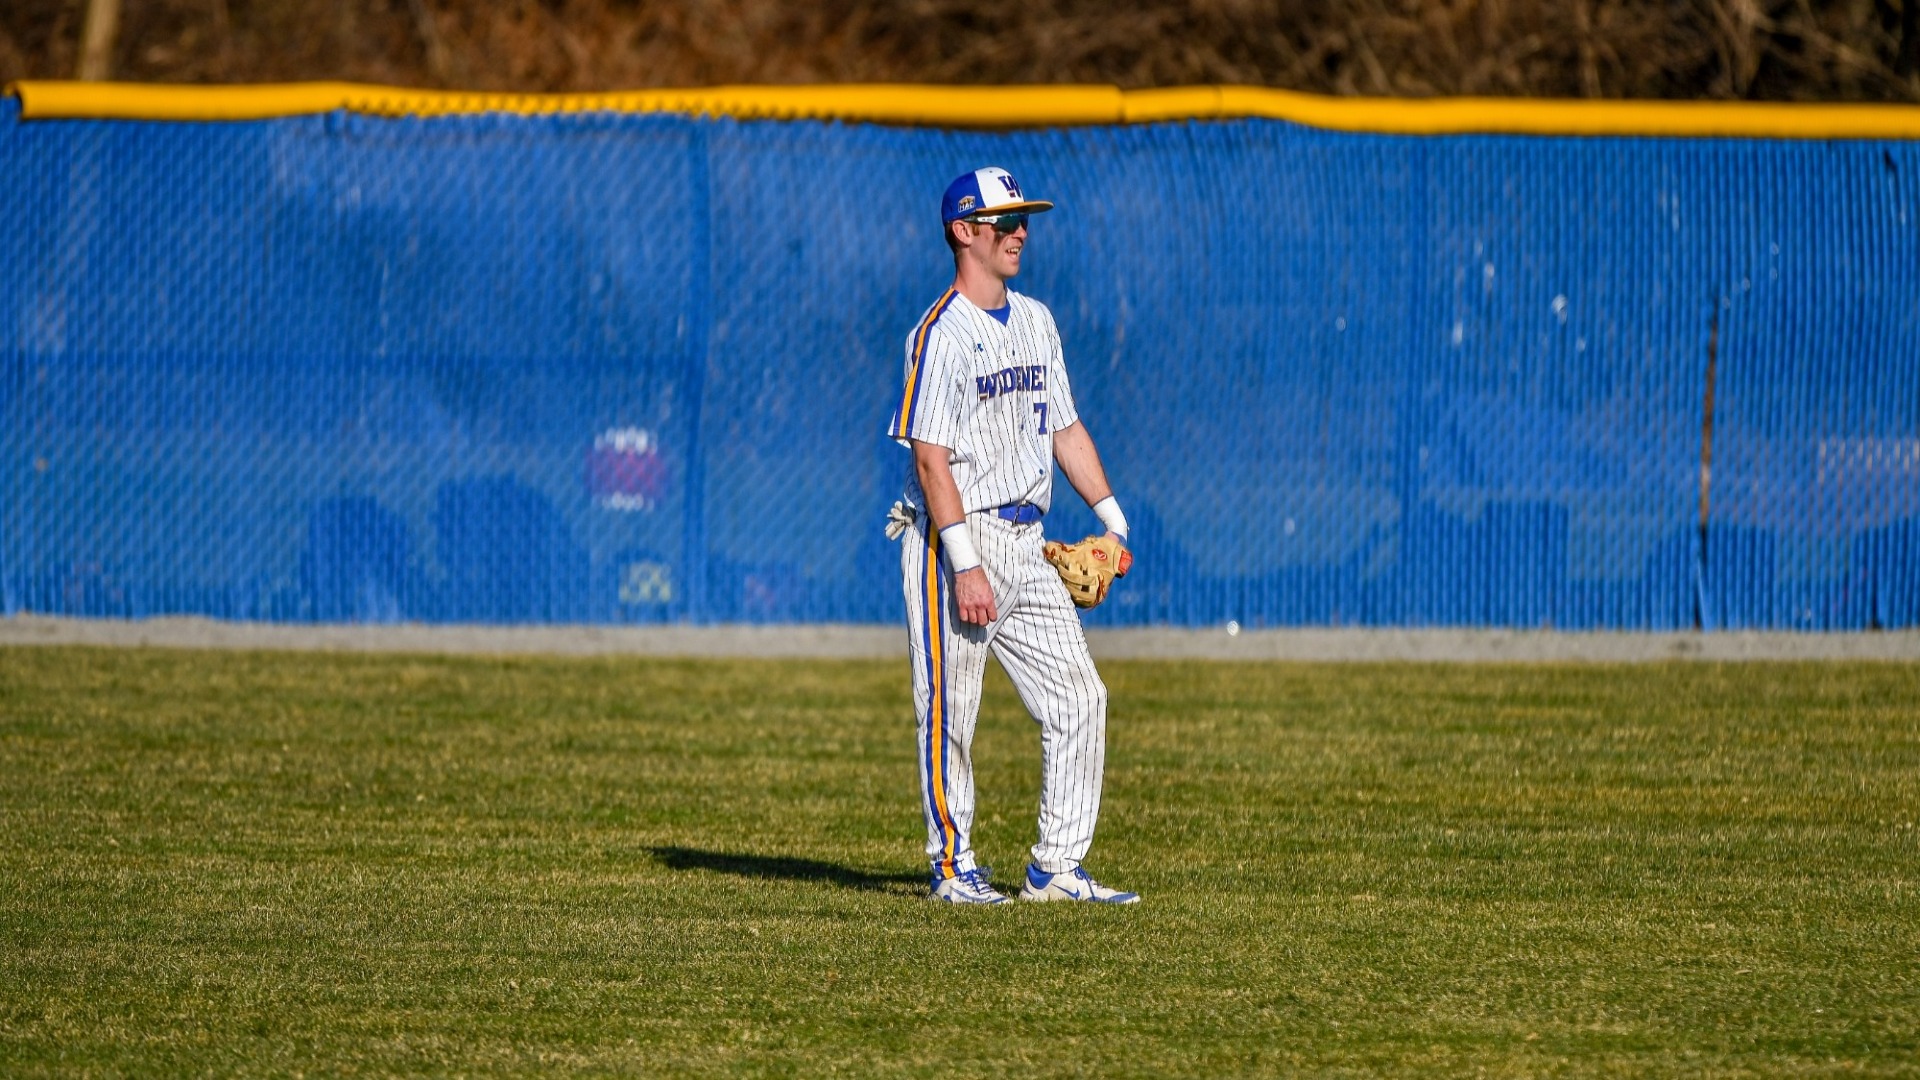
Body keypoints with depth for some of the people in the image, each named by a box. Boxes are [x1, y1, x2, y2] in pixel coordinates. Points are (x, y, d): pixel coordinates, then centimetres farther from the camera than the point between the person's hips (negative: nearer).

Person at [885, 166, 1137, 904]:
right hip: (955, 539, -8)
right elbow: (931, 457, -16)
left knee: (1079, 700, 1)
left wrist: (1112, 519, 12)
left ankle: (1056, 868, 5)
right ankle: (953, 865, 9)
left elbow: (1065, 428, 21)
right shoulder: (942, 334, -11)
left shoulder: (1035, 321, 14)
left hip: (1024, 546, 8)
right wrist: (965, 566, -22)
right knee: (950, 711, -2)